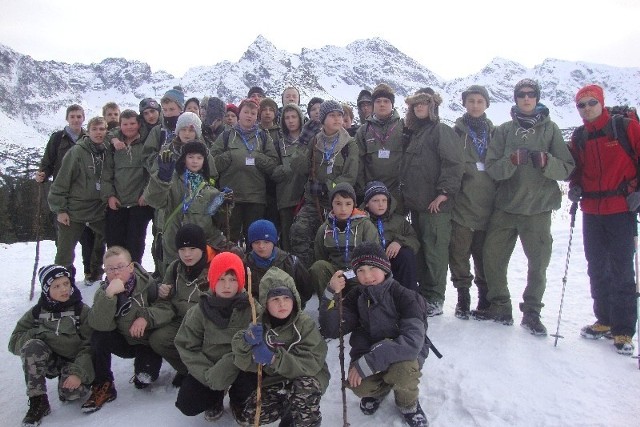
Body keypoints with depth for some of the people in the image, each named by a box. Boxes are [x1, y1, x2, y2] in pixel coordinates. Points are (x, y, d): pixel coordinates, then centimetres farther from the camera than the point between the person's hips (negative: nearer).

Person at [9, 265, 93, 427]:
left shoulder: (82, 311, -9)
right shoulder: (37, 312, -1)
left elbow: (89, 346, -13)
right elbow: (15, 341, 0)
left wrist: (78, 372, -25)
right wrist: (39, 332, -18)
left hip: (74, 362, -3)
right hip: (49, 361, 3)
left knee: (71, 393, -31)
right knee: (32, 346, -27)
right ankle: (37, 401, -19)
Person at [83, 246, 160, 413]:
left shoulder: (147, 283, -16)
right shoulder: (103, 292, -11)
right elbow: (99, 324, -27)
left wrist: (145, 317, -29)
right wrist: (109, 294, -40)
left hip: (147, 341, -2)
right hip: (123, 342, 3)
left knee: (144, 379, -23)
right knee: (99, 336, -25)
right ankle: (103, 386, -9)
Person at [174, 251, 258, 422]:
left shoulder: (252, 309, -15)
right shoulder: (200, 311, -9)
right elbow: (187, 346, -6)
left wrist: (229, 364, -32)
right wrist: (207, 374, -19)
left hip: (240, 367, -1)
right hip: (208, 368, 1)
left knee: (251, 378, -30)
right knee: (187, 405, -14)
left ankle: (238, 403, 8)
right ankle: (215, 397, 22)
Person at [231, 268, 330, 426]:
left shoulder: (305, 324, -17)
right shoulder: (259, 325, -6)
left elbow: (312, 363, -26)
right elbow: (245, 364, -10)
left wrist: (274, 357, -37)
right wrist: (246, 342, -32)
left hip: (307, 379, -3)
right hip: (274, 380, 4)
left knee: (305, 386, -34)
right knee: (251, 414, -14)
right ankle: (288, 408, 13)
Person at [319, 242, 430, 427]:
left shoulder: (404, 296, -21)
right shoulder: (355, 298, -7)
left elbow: (412, 341, -33)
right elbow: (331, 330, -13)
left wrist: (367, 363, -36)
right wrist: (332, 294, -30)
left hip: (403, 352, -3)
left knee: (402, 370, -35)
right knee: (359, 386, -26)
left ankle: (408, 404, 1)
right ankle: (379, 389, 12)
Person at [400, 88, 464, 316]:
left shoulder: (442, 131, -5)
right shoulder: (413, 133, 20)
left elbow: (453, 163, -15)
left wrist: (445, 191, -19)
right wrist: (406, 194, 15)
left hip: (435, 204, -8)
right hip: (416, 203, 8)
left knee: (434, 251, -5)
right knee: (419, 250, 13)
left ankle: (434, 299, 3)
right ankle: (422, 293, 23)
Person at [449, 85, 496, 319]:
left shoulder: (494, 133, 13)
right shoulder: (457, 132, 5)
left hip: (487, 204, 2)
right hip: (462, 203, -2)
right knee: (460, 252, 0)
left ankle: (485, 297, 20)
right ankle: (463, 296, 12)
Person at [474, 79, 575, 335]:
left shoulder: (549, 128, 4)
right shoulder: (504, 130, 7)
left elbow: (567, 168, -1)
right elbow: (491, 168, -2)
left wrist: (546, 162, -20)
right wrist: (512, 161, -20)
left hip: (538, 209, -1)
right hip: (505, 207, 2)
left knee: (538, 264, 3)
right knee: (492, 257, 2)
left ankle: (531, 313, 20)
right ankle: (500, 307, 20)